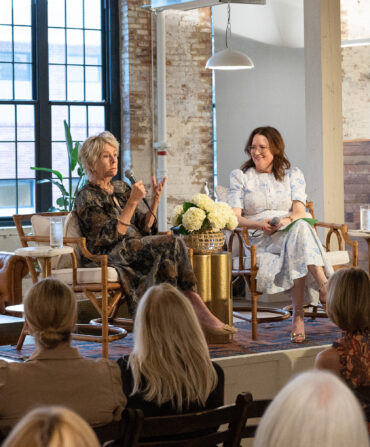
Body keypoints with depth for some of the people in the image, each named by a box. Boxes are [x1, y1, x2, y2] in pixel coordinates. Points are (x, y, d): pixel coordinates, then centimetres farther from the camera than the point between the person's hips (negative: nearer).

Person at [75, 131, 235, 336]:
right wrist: (133, 202, -18)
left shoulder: (121, 188, 20)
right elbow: (110, 236, -15)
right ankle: (200, 311, -31)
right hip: (112, 255, -6)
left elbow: (144, 229, 15)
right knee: (172, 243, -27)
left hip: (138, 248, 6)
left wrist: (155, 199, 2)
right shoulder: (86, 197, -2)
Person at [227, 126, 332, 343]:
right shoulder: (240, 176, 14)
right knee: (300, 230, -35)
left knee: (300, 227, -38)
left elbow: (300, 211, 2)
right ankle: (325, 285, -45)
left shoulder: (293, 174, 18)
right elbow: (234, 217, 1)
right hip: (259, 239, -2)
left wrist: (287, 220, -22)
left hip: (293, 232, 2)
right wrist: (260, 224, -19)